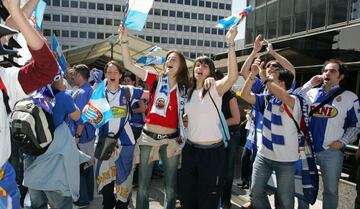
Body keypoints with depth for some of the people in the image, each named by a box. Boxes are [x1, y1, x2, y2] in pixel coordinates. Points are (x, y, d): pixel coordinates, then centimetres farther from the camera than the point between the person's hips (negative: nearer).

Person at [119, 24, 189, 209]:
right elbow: (128, 65, -2)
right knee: (143, 186, 10)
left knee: (170, 187, 13)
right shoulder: (155, 80, 0)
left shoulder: (184, 88, 2)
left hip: (171, 140, 0)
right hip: (148, 138, 0)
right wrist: (124, 41, -10)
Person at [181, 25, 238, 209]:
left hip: (212, 151, -5)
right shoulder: (188, 92, 9)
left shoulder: (216, 88, -8)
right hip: (190, 149, 6)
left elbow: (233, 76, -30)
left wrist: (230, 44, -34)